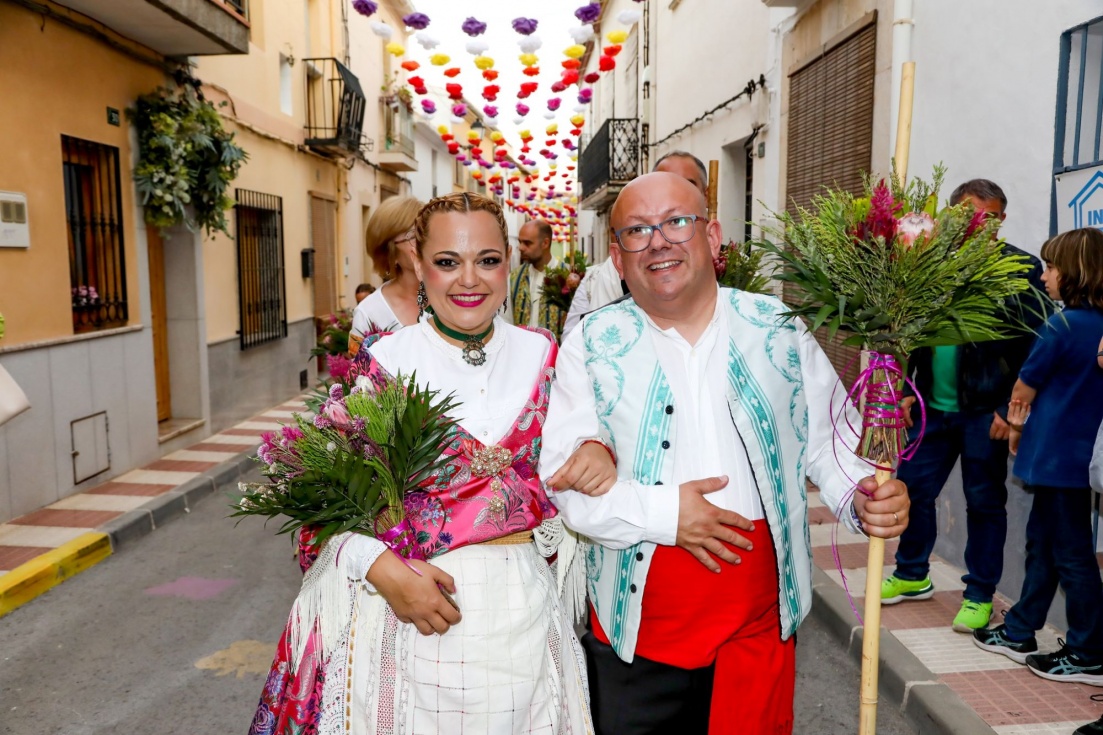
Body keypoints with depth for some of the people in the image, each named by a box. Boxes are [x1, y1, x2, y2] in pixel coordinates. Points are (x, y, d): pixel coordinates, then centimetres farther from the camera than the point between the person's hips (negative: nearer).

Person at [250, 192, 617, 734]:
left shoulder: (540, 353, 1)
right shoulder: (383, 361, -8)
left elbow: (562, 461, 12)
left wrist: (597, 455, -10)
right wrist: (384, 569, -20)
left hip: (523, 602, 3)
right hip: (411, 602, -2)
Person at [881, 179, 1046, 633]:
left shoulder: (1021, 269, -5)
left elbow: (1031, 345, -8)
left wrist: (1010, 407, -13)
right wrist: (909, 390, 3)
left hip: (986, 408, -4)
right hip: (934, 404, 4)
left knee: (984, 502, 7)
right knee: (912, 488, 10)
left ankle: (979, 595, 22)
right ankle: (912, 576, 30)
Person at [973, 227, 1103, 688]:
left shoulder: (1063, 326, -18)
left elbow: (1023, 393, -7)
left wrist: (1016, 428, 11)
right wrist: (1029, 428, 12)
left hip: (1057, 457, -9)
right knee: (1041, 543, 17)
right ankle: (1019, 633, 28)